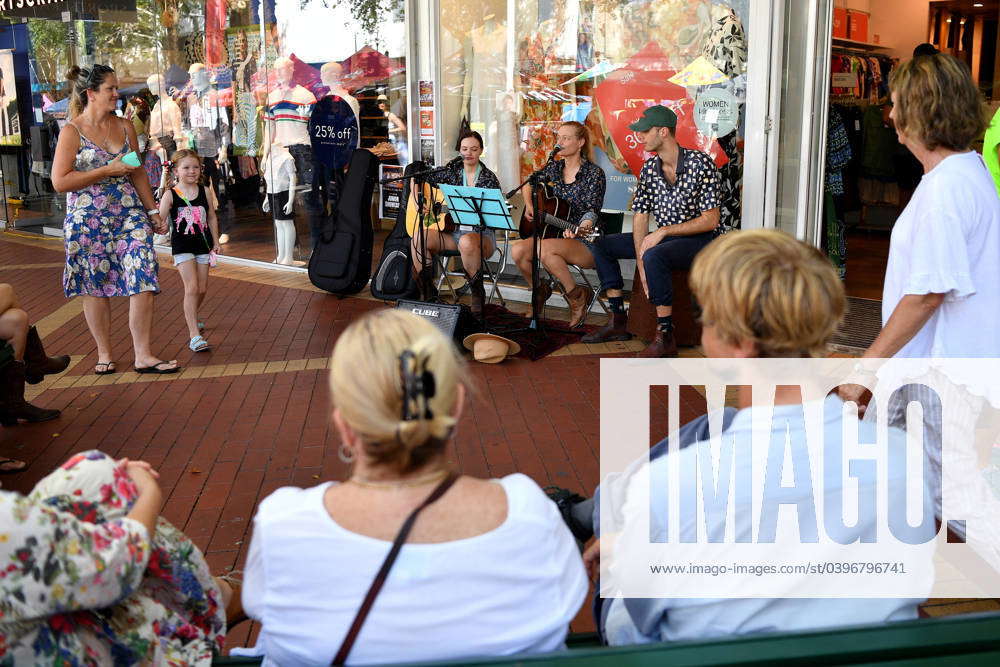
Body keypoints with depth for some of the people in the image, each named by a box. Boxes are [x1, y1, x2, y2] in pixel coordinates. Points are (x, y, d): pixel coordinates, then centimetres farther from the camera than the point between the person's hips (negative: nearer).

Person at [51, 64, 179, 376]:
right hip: (88, 221, -3)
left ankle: (143, 356, -3)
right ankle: (104, 354, 20)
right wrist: (108, 170, -15)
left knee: (143, 281, -8)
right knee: (96, 288, 5)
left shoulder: (125, 127, 10)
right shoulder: (72, 132, -5)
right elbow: (60, 181, -12)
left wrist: (153, 211, 15)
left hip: (129, 216, 4)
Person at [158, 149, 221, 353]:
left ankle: (191, 318, 40)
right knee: (191, 288, -13)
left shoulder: (205, 192, 2)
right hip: (182, 246, -4)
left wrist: (215, 242, 11)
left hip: (203, 245, 4)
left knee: (202, 289, 10)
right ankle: (194, 335, -13)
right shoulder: (170, 195, -7)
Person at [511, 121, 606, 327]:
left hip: (585, 242, -6)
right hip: (554, 236, 6)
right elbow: (529, 184, 28)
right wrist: (529, 205, 11)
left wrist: (581, 229, -34)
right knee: (517, 250, -21)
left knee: (544, 248, -35)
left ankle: (575, 295, -14)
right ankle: (540, 290, 6)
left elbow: (591, 210, -15)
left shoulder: (594, 173, -7)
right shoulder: (554, 168, 11)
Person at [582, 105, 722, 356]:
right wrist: (642, 269, -13)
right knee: (602, 245, 4)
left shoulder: (701, 163, -17)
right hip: (663, 237, 8)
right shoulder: (649, 168, 2)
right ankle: (618, 321, 7)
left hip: (700, 239, -8)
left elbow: (710, 221, -18)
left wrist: (665, 231, -22)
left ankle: (665, 337, -30)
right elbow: (640, 218, -2)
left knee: (654, 255, -37)